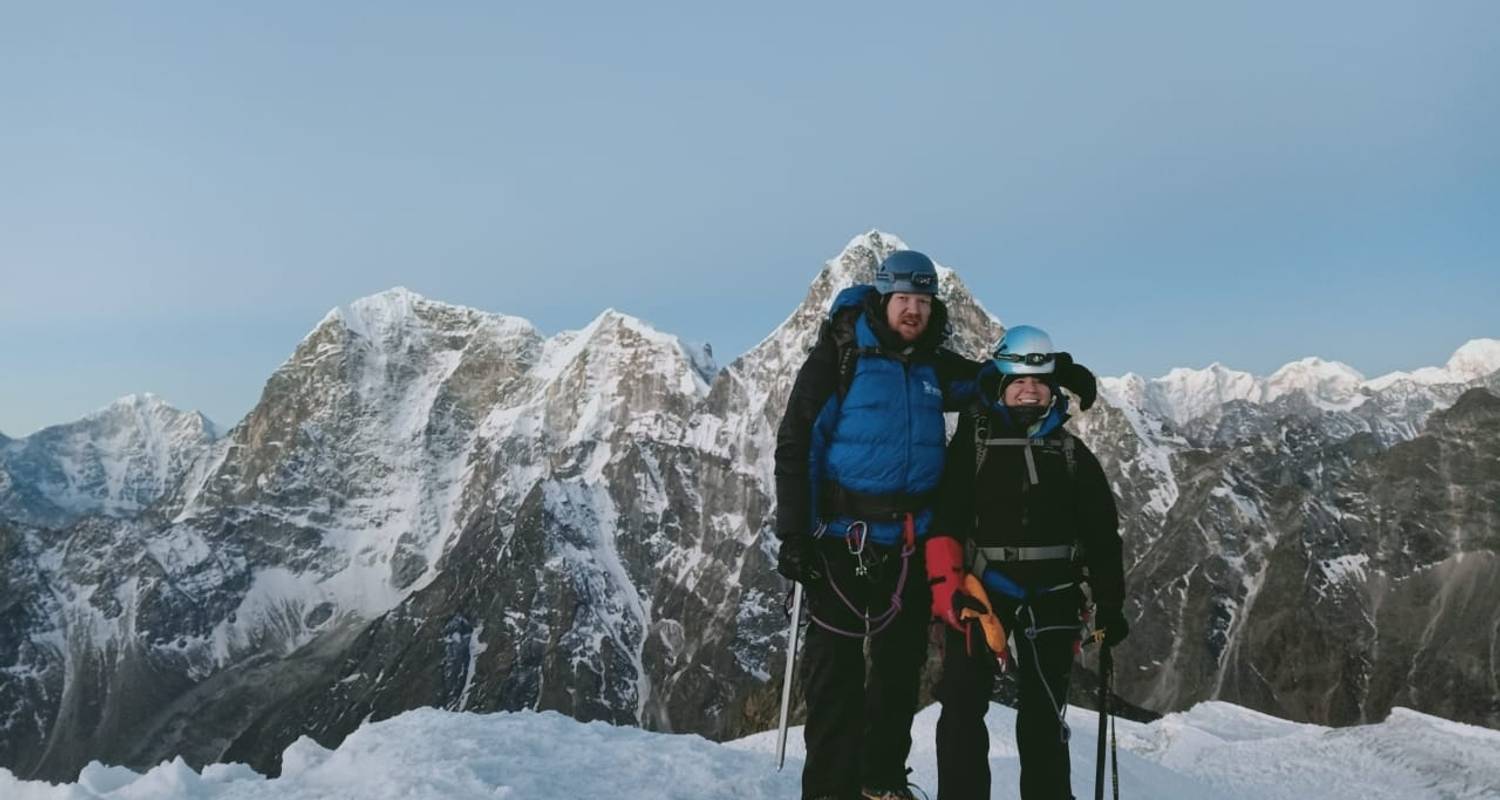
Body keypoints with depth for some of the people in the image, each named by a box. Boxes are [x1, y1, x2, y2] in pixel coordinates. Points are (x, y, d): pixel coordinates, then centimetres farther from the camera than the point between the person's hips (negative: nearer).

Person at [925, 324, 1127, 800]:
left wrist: (1109, 603, 8)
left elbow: (1102, 534, 12)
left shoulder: (1071, 454, 9)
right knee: (962, 711, -6)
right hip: (979, 594, -2)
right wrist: (947, 587, -17)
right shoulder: (972, 443, 0)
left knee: (1044, 719, 10)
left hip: (1050, 600, 3)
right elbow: (944, 521, -7)